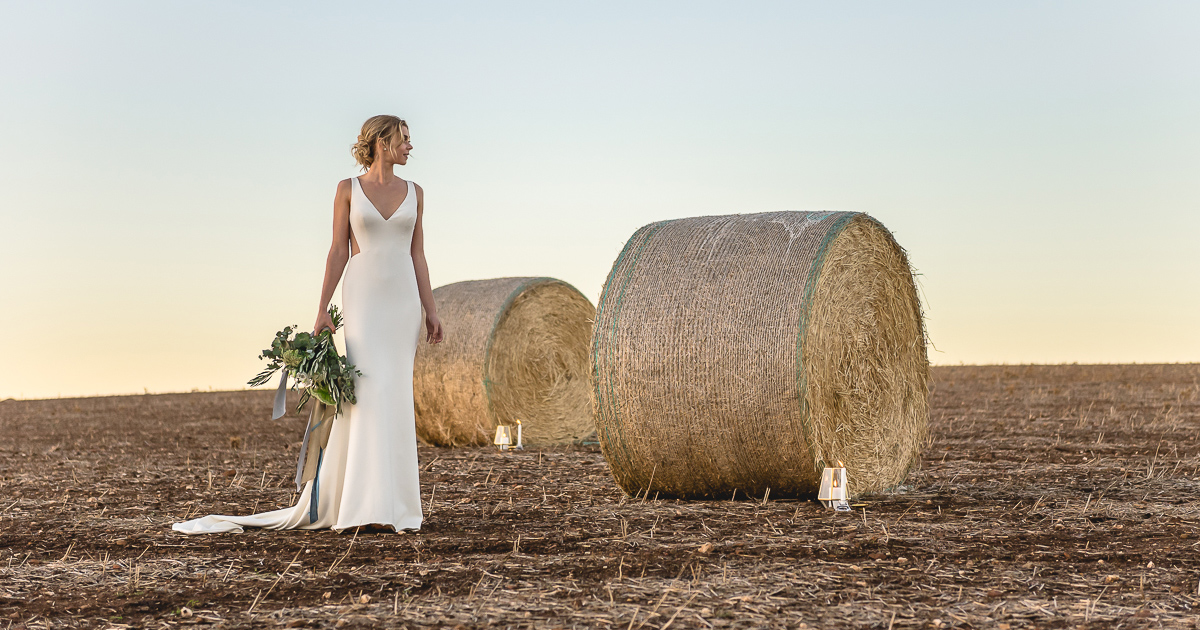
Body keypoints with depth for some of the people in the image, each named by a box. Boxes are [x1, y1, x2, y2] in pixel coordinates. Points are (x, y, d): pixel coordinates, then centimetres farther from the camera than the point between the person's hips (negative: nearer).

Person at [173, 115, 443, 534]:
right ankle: (370, 507, -12)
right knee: (371, 391, -14)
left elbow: (417, 255, 10)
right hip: (362, 295, -4)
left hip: (403, 299, 4)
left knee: (394, 396, 2)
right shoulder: (348, 189, 2)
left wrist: (430, 311, 4)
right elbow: (338, 252, 1)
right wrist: (323, 310, -4)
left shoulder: (413, 193, 10)